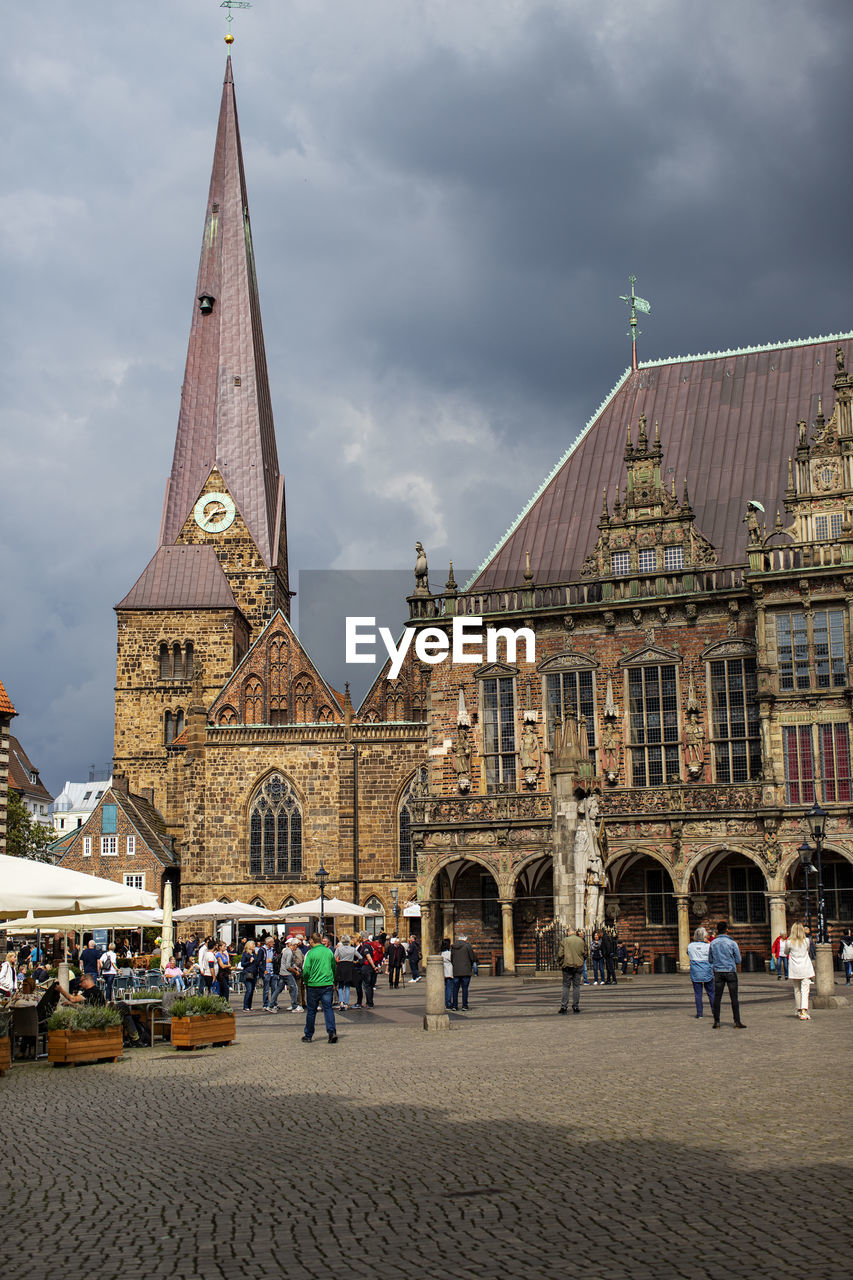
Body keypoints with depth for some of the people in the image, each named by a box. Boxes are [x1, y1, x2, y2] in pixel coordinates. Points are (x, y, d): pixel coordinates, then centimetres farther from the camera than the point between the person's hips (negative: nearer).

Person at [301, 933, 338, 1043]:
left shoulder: (311, 953, -9)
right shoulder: (329, 952, 5)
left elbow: (306, 970, -12)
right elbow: (334, 967, 14)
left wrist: (306, 981, 5)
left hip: (313, 985, -3)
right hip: (328, 984, 3)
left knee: (311, 1011, 8)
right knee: (328, 1008, 2)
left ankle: (308, 1035, 18)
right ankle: (332, 1031, -15)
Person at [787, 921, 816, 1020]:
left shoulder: (790, 942, -7)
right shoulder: (806, 941, -4)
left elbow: (786, 952, 10)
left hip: (794, 969, 1)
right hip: (806, 968, -1)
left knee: (797, 990, 15)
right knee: (805, 990, -6)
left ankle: (799, 1011, 24)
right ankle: (804, 1011, -20)